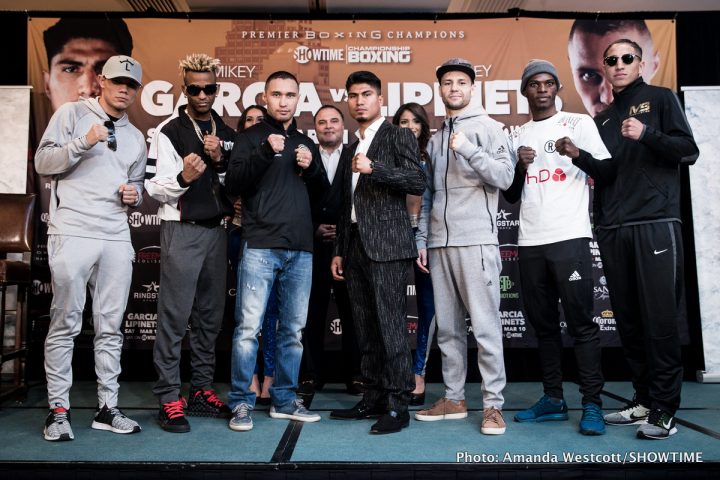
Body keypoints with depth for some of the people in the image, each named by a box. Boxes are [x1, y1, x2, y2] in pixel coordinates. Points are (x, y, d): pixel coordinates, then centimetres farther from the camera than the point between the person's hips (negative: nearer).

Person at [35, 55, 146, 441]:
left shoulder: (136, 137, 20)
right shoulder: (72, 113, 5)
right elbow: (43, 162, -3)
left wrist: (135, 193, 3)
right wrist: (84, 142, -16)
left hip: (117, 239, 5)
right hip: (72, 234, -5)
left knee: (111, 327, 6)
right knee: (65, 325, -2)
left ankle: (107, 407, 15)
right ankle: (58, 409, 9)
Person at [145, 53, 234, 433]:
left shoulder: (227, 134, 13)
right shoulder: (170, 132, -3)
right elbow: (158, 190, -6)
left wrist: (220, 160, -5)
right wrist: (183, 178, -26)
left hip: (215, 230, 6)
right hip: (181, 230, -5)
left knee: (210, 315, 9)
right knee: (175, 316, -6)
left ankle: (201, 390, 20)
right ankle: (169, 399, 3)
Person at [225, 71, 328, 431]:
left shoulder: (306, 143, 18)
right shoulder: (250, 138, 6)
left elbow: (324, 192, 18)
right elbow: (233, 186, -6)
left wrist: (312, 167, -1)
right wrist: (266, 153, -17)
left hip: (300, 251, 4)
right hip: (260, 247, -4)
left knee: (293, 329, 8)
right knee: (249, 327, -6)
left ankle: (284, 400, 19)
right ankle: (241, 403, 7)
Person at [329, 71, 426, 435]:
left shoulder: (398, 136, 3)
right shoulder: (351, 148, 22)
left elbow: (418, 182, -10)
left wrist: (374, 168, -19)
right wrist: (340, 250, 19)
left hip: (386, 244, -7)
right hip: (355, 245, 7)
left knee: (391, 326, -7)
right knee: (365, 328, 8)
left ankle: (398, 405, 1)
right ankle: (373, 398, 17)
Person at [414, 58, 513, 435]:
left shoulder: (486, 127, 4)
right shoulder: (436, 138, 20)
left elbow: (505, 177, -7)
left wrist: (468, 149, -16)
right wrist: (422, 240, 14)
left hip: (475, 241, -6)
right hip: (439, 244, 6)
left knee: (485, 326, -5)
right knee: (447, 327, 9)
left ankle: (493, 405, 3)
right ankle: (454, 399, 18)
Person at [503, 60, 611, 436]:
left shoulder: (579, 123, 6)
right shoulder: (517, 137, 16)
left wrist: (579, 154, -18)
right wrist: (520, 167, -4)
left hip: (569, 238, -4)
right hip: (530, 242, 4)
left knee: (580, 322, -5)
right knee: (542, 323, 7)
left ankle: (592, 404, 2)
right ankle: (553, 399, 15)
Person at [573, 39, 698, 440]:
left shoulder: (660, 99, 9)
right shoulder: (603, 119, 20)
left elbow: (688, 151, 0)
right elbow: (606, 174, 13)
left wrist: (647, 135, -16)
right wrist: (579, 156, -5)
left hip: (656, 225, -4)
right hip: (613, 230, 5)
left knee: (660, 319, -6)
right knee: (628, 320, 6)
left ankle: (665, 409, 2)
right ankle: (644, 400, 15)